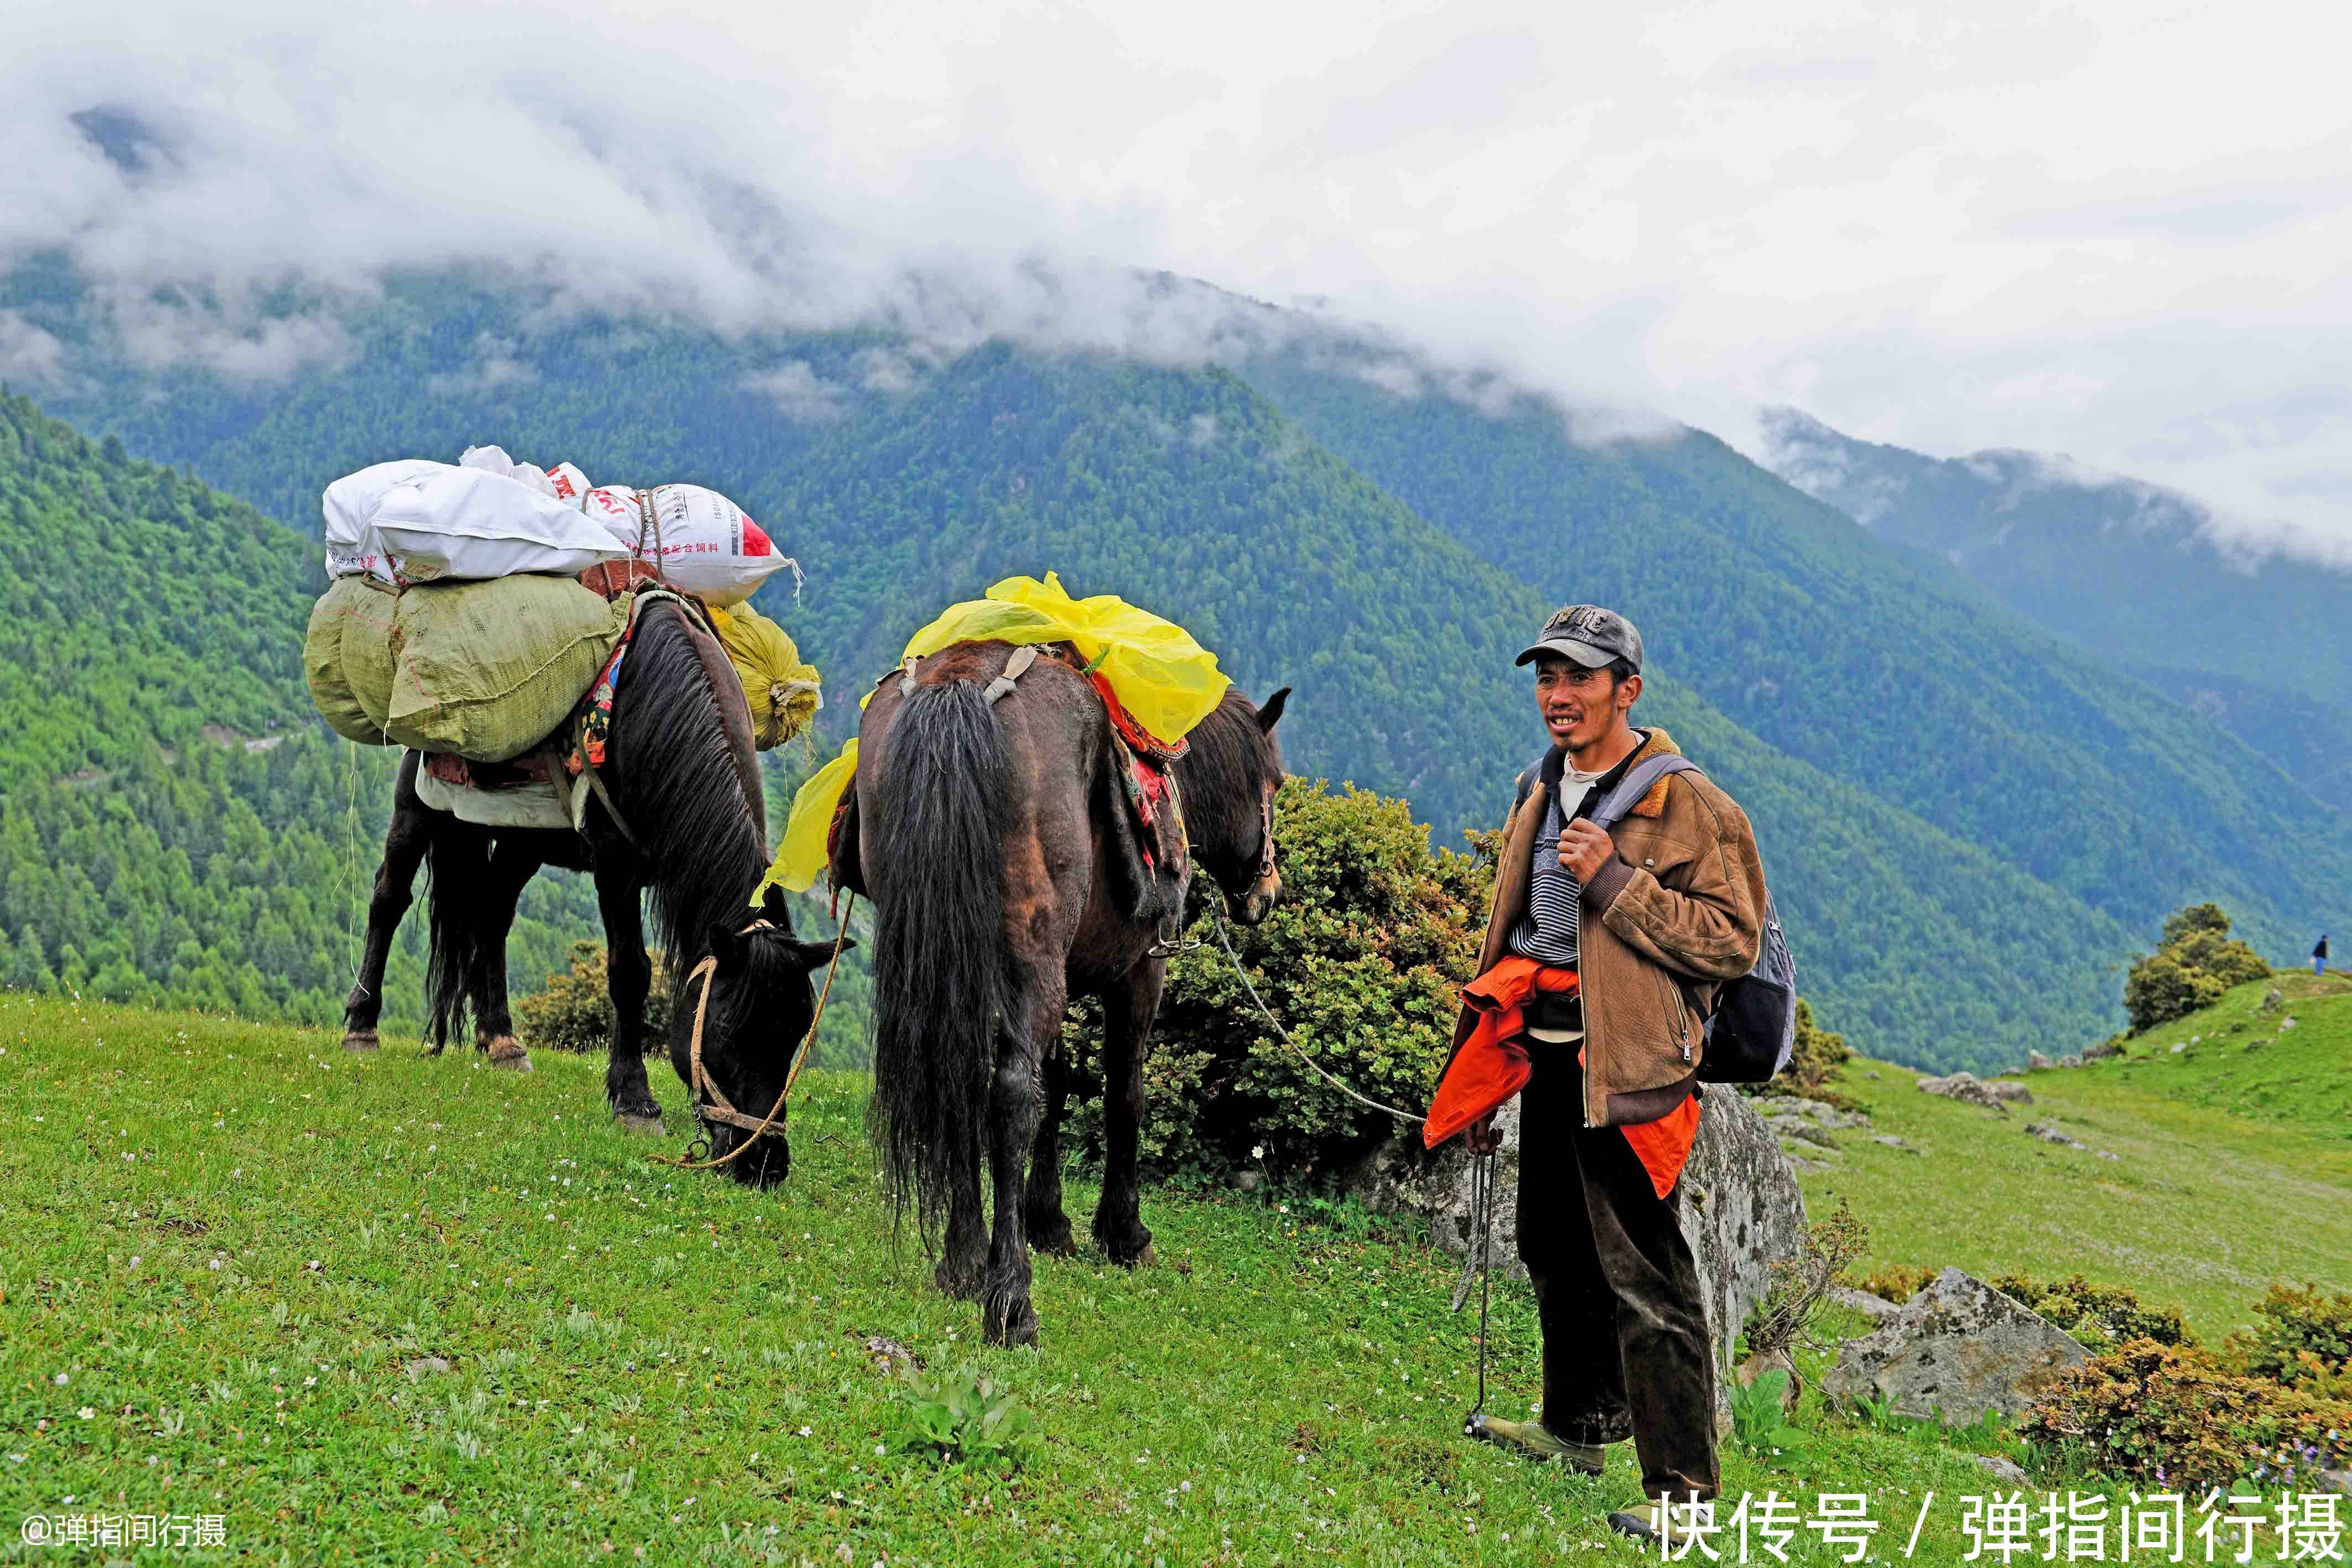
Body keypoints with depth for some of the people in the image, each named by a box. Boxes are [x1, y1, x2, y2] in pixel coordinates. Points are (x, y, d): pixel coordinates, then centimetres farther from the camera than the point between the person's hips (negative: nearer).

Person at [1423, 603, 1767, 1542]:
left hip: (1626, 1069, -8)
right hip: (1545, 1053, 8)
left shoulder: (1686, 806, -10)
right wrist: (1482, 1077, 22)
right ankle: (1576, 1429, 37)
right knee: (1556, 1254, 20)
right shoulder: (1538, 794, 14)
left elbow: (1732, 942, -16)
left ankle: (1682, 1488, -2)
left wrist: (1616, 881, -22)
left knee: (1645, 1279, -8)